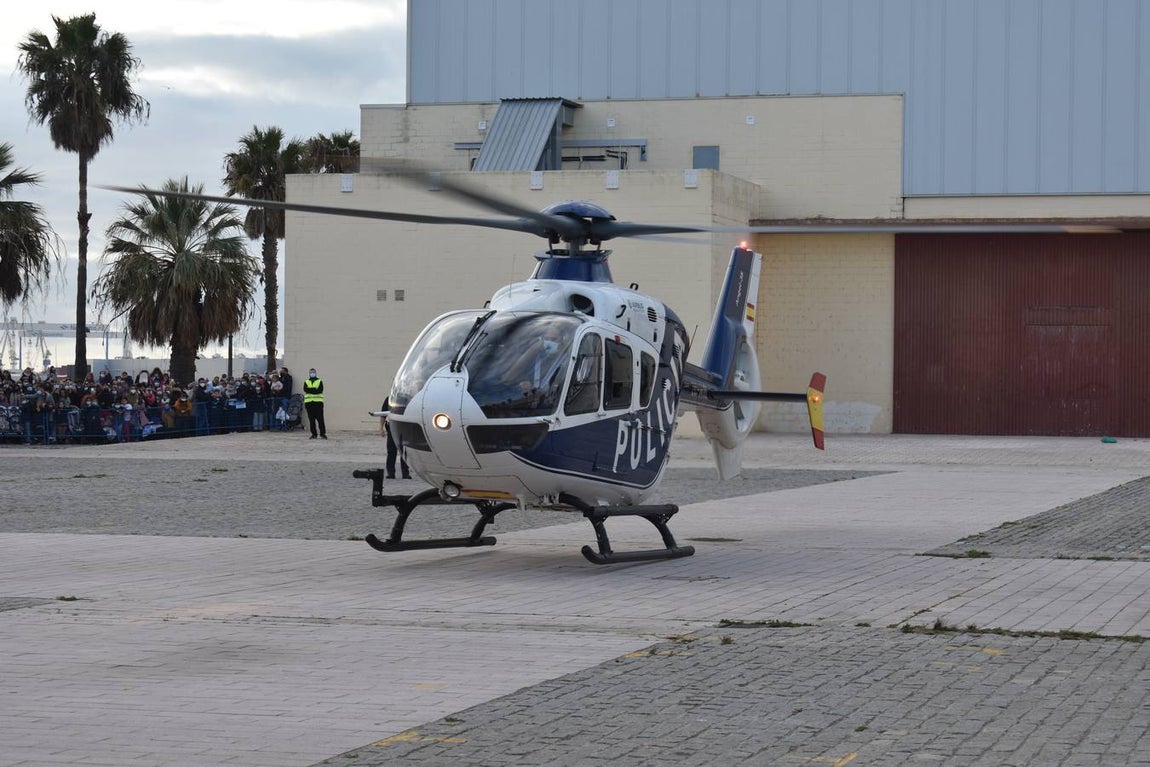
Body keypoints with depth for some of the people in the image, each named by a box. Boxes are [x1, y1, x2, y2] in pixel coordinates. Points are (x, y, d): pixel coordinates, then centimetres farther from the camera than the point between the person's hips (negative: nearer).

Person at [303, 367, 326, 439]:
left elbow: (320, 390, -7)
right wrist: (315, 389, -13)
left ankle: (323, 434, -6)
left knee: (320, 419, -8)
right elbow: (305, 389, -4)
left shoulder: (320, 381, 9)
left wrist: (310, 390, -13)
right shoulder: (306, 382, 16)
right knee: (311, 420, 3)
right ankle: (313, 434, 9)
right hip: (309, 402, 2)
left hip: (318, 402, -2)